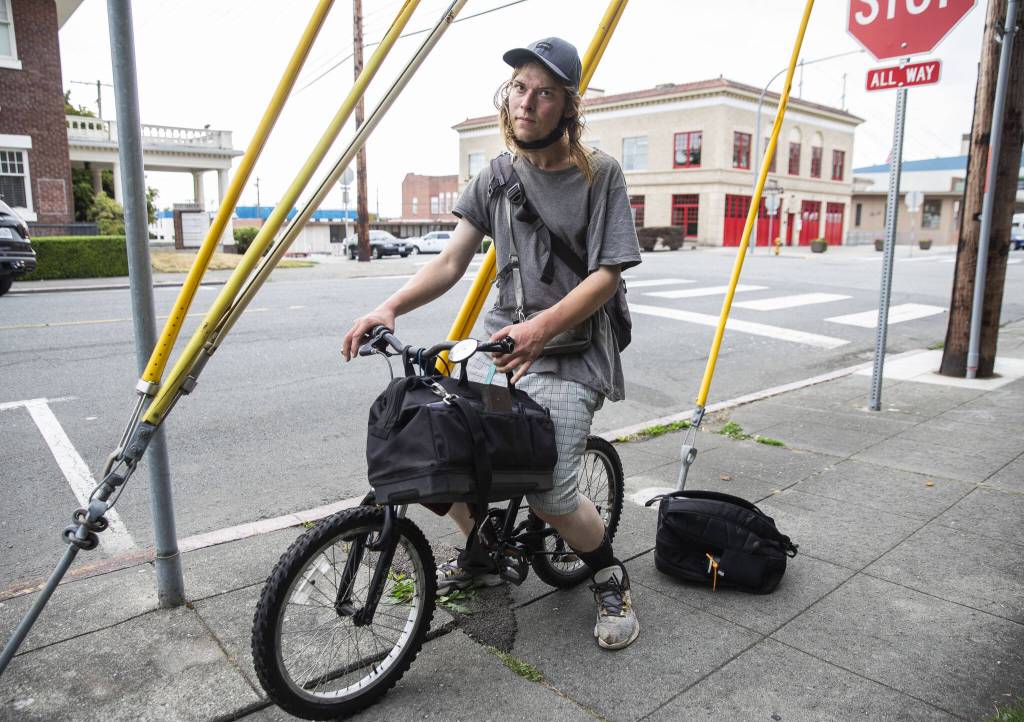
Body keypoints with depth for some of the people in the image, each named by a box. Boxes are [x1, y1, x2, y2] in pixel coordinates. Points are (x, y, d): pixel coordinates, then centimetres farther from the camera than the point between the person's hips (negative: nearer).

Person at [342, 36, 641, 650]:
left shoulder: (599, 173, -6)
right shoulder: (496, 177, 6)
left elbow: (607, 275, -13)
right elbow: (451, 262, 1)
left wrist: (541, 327, -28)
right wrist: (390, 307, -15)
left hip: (570, 353, -5)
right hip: (501, 339, 5)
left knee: (551, 496, -15)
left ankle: (611, 578, 18)